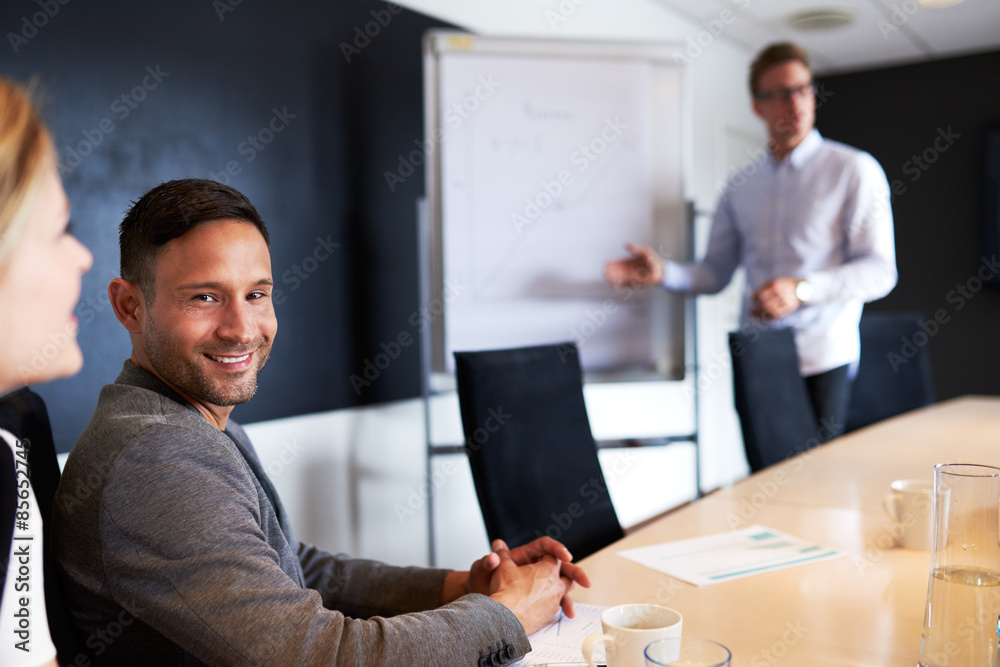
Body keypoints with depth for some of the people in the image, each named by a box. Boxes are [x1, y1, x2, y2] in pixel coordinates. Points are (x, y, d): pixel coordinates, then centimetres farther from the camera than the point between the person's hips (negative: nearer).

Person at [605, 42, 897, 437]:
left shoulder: (854, 170, 0)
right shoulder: (740, 186, 13)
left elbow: (879, 271, -6)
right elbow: (715, 272, 14)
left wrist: (801, 290, -20)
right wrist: (662, 272, -4)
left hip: (823, 362, -3)